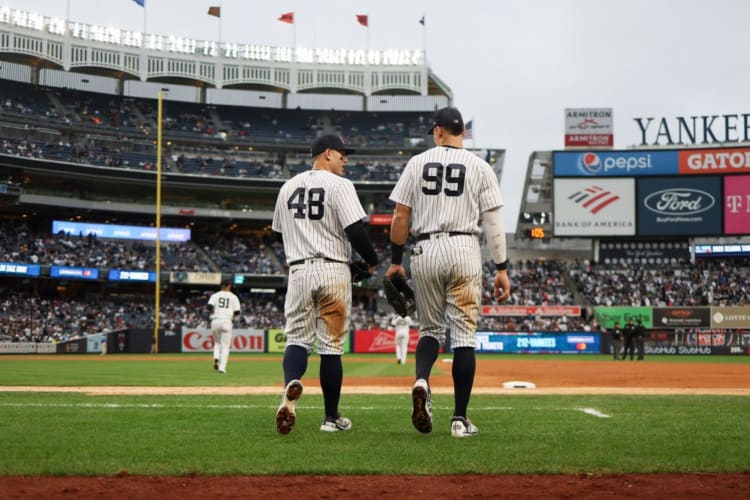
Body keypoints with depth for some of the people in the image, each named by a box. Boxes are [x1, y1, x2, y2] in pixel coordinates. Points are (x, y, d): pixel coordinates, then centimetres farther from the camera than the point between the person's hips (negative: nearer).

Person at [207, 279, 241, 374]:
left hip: (215, 321, 2)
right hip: (226, 322, -2)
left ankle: (216, 358, -3)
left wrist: (211, 315, 10)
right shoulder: (233, 297, 5)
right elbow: (237, 313, 0)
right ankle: (222, 367, -7)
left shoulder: (215, 295, 7)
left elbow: (209, 307, -9)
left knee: (217, 342, 22)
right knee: (225, 345, 3)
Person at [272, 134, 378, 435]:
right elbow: (355, 230, -14)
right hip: (333, 271, -4)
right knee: (331, 345, 4)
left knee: (297, 339, 4)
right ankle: (331, 417, 11)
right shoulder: (339, 185, -6)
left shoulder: (288, 187, 13)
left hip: (298, 271, 4)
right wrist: (371, 261, 2)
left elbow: (280, 233, 19)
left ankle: (292, 383, -28)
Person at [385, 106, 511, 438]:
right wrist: (502, 268, 1)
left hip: (425, 251, 1)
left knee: (431, 328, 16)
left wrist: (395, 261, 12)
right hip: (464, 250, -1)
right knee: (464, 334, 3)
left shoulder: (417, 163, 6)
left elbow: (400, 217, 4)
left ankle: (421, 381, -14)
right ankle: (460, 419, 1)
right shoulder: (480, 167, 4)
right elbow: (493, 222, -2)